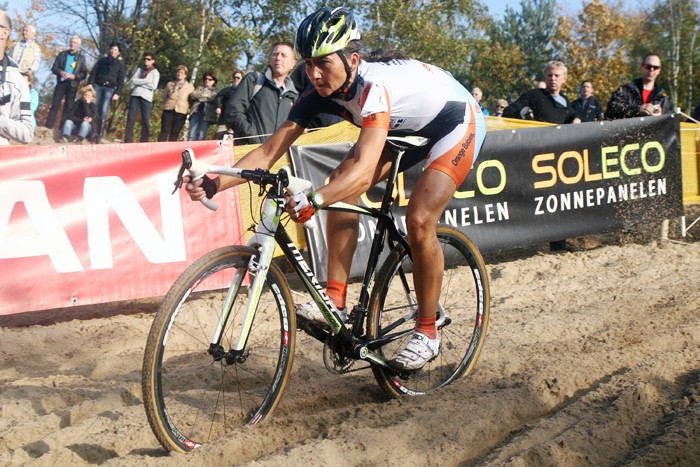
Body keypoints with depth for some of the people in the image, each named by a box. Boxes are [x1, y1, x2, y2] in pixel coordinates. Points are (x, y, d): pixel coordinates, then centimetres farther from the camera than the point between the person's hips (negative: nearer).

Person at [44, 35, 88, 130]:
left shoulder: (81, 58, 6)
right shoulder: (62, 54, 10)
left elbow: (84, 74, 2)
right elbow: (54, 68, 7)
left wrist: (75, 76, -15)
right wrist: (60, 72, -14)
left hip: (72, 85, -1)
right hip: (61, 83, 1)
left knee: (68, 107, 1)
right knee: (55, 105, -4)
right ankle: (48, 126, -5)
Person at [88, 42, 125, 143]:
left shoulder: (120, 65, 10)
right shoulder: (102, 61, 14)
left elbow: (120, 81, 6)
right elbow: (93, 73, 9)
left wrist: (117, 93, -6)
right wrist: (90, 86, -4)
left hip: (110, 89, -1)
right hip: (98, 86, 2)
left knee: (104, 112, -10)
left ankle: (99, 135, -10)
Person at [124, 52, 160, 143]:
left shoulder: (155, 72, 6)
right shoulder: (139, 69, 15)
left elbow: (153, 86, -9)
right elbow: (133, 80, 0)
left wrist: (139, 82, -4)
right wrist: (146, 81, -9)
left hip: (146, 98, -3)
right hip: (135, 95, 3)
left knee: (146, 121, -5)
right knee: (131, 119, -3)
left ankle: (144, 143, 0)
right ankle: (128, 141, -2)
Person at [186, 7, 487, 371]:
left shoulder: (375, 84, -40)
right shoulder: (320, 93, -18)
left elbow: (365, 171, -52)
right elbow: (270, 150, -21)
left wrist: (312, 201, -67)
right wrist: (214, 183, -34)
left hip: (457, 123, -7)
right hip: (405, 127, 7)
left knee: (419, 220, -22)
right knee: (341, 185, -14)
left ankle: (427, 334, -5)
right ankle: (336, 301, -10)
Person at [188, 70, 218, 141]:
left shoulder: (215, 91, 15)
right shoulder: (200, 88, 24)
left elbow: (212, 98, -5)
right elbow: (193, 95, 7)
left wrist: (200, 97, -3)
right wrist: (201, 95, -7)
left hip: (207, 114, -3)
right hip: (196, 112, 3)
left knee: (201, 137, -9)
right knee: (192, 136, -6)